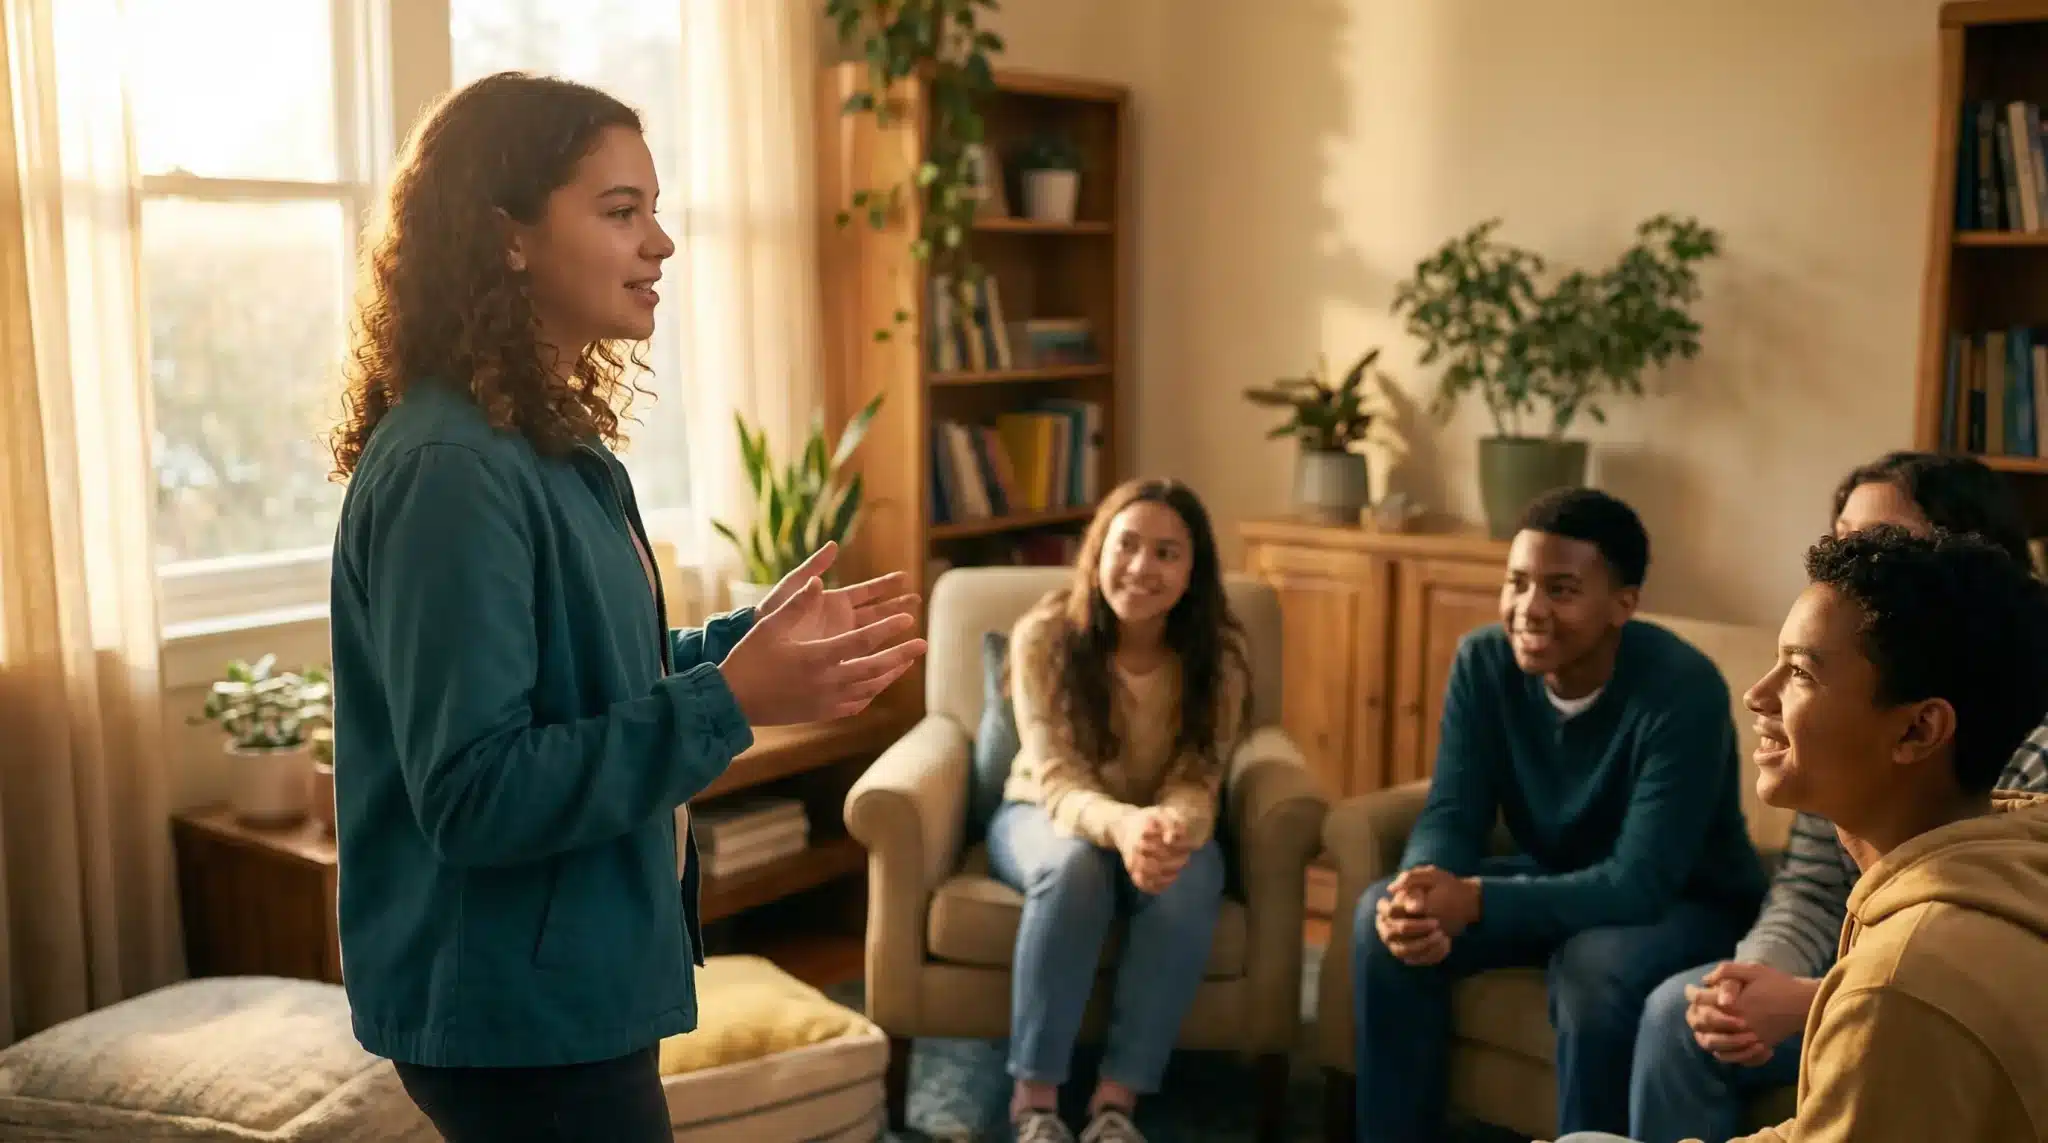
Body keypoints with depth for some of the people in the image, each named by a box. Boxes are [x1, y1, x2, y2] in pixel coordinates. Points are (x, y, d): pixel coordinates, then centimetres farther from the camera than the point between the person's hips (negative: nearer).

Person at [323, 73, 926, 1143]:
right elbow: (472, 795, -25)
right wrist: (730, 700, -28)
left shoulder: (556, 445, 7)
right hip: (510, 1008, -9)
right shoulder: (449, 469, -22)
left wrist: (751, 640, 2)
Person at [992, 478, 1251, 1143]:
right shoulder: (1044, 636, -21)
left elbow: (1195, 784, -18)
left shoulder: (1219, 654, -16)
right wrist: (1123, 824, -49)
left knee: (1188, 877, -33)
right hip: (1047, 815, -1)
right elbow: (1057, 782, -26)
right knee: (1075, 866, -36)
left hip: (1163, 825, 2)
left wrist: (1175, 828, -45)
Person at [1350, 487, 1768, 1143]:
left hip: (1688, 904, -5)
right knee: (1386, 918, -17)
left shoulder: (1682, 690, -29)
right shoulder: (1483, 661, -13)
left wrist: (1474, 902, -43)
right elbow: (1451, 817, -13)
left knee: (1596, 966, -36)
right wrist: (1423, 893, -37)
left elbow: (1641, 884, -32)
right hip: (1552, 878, 5)